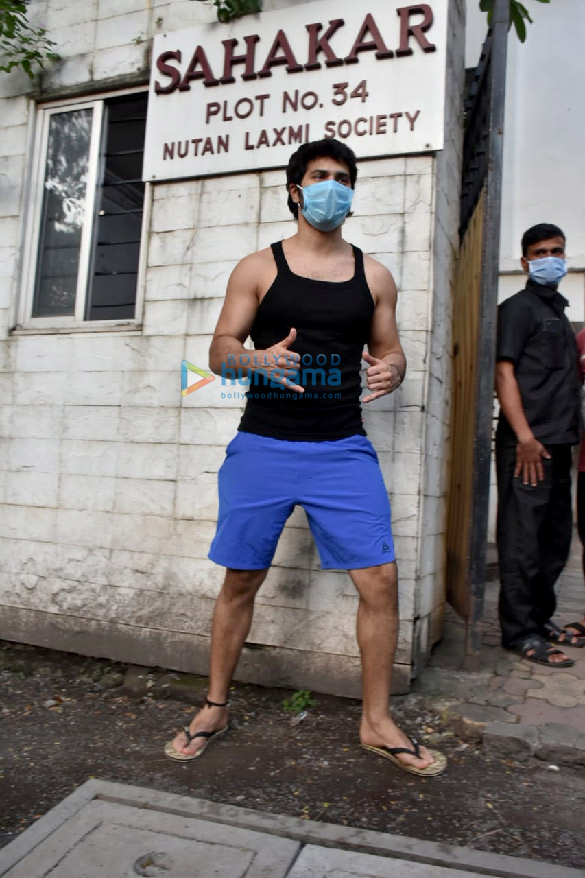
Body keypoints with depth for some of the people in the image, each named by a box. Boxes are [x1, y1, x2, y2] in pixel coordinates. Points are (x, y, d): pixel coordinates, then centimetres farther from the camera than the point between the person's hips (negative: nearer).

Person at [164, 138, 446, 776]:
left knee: (380, 580, -4)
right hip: (263, 447, -1)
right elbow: (220, 350, 3)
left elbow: (389, 349, 16)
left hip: (343, 450, 2)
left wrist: (390, 370, -9)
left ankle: (376, 722, 18)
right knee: (240, 580, 7)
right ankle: (215, 709, 28)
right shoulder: (259, 268, 6)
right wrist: (258, 359, -19)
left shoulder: (373, 275, 12)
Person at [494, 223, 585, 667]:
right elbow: (504, 372, -12)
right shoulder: (518, 308, -2)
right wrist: (524, 436, -19)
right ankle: (520, 631, 4)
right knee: (523, 541, -4)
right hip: (528, 442, -8)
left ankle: (542, 618, 25)